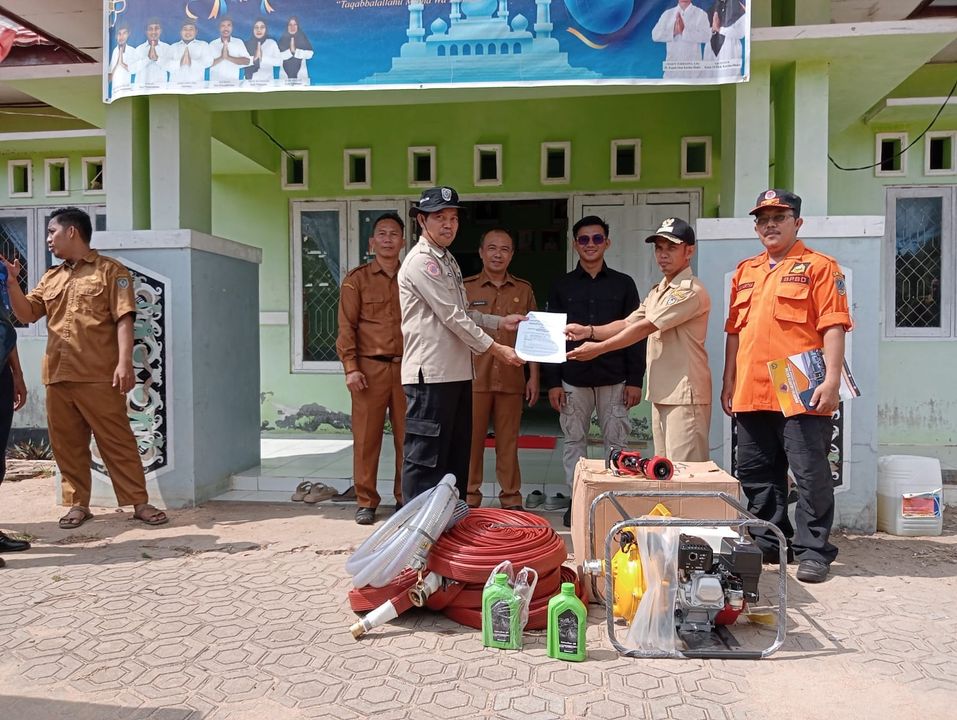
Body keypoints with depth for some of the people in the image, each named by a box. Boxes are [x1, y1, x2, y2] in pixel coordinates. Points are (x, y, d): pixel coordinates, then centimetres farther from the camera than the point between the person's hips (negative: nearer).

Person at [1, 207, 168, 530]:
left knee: (117, 441, -3)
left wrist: (125, 362, -16)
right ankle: (78, 504, 19)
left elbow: (123, 319, -6)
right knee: (67, 444, 9)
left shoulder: (110, 270, 2)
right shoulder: (50, 278, 20)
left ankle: (139, 503, 2)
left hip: (99, 377, -6)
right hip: (57, 376, 6)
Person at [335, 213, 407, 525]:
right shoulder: (357, 279, 6)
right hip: (370, 368, -2)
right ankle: (366, 501, 13)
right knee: (366, 436, 2)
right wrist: (351, 368, -7)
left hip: (407, 368, 2)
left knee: (407, 436, 6)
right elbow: (346, 327, 1)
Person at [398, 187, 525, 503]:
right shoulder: (420, 261, -11)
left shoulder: (448, 260, 19)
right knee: (425, 457, -4)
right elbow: (452, 316, -15)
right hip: (430, 374, -10)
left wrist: (501, 322, 13)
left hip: (457, 372, 10)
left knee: (456, 453, 15)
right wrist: (496, 349, -12)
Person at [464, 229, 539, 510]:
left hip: (511, 379, 2)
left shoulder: (524, 290, 11)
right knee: (472, 440, 3)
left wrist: (533, 377, 7)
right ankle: (470, 498, 14)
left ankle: (511, 499, 18)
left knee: (508, 442, 7)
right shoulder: (465, 287, 5)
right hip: (474, 378, -1)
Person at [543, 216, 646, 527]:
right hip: (573, 380, 1)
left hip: (614, 380, 0)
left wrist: (635, 380, -3)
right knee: (574, 441, 7)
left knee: (616, 442, 5)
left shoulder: (623, 284, 5)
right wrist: (552, 382, -3)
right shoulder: (562, 286, 6)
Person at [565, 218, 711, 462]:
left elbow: (644, 327, -16)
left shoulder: (691, 291, -13)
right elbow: (627, 324, 11)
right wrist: (589, 331, -6)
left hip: (685, 395, -9)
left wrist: (598, 348, -13)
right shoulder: (656, 292, 18)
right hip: (661, 394, 9)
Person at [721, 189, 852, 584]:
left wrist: (832, 379, -18)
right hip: (751, 394, 6)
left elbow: (833, 328, -9)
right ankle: (767, 543, 26)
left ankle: (812, 551, 12)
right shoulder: (745, 271, 17)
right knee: (757, 475, 13)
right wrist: (729, 382, 15)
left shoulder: (819, 266, 0)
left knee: (811, 475, 0)